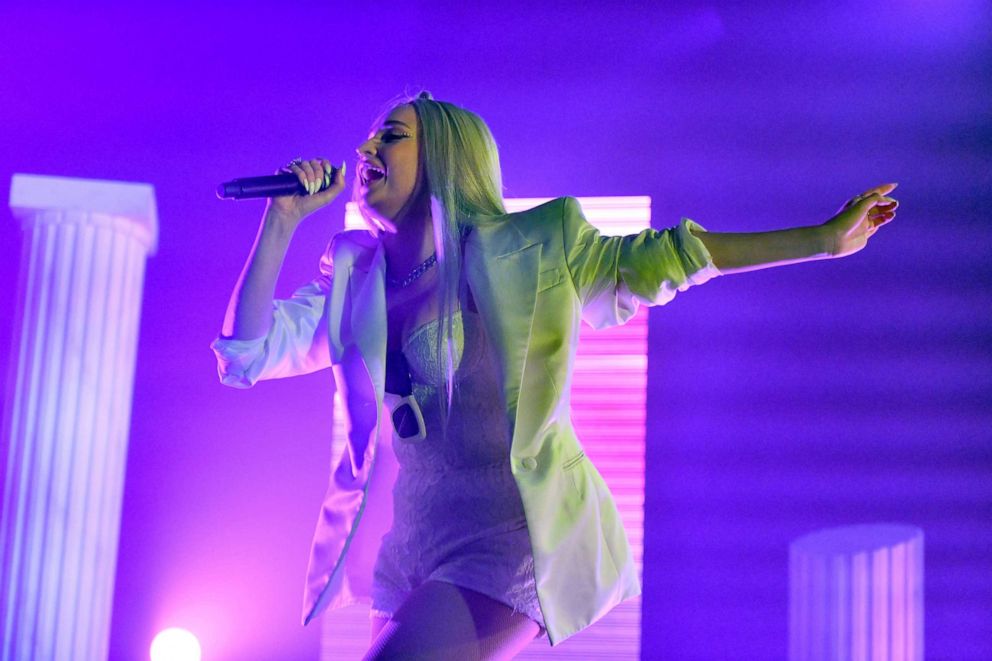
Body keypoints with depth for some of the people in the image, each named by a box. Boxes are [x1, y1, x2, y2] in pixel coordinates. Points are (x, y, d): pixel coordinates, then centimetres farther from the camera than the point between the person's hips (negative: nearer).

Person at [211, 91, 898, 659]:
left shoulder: (525, 250, 0)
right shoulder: (352, 278, 11)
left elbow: (656, 259, 3)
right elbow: (248, 352, 4)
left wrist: (825, 238, 3)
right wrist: (283, 221, -2)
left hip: (514, 534, -6)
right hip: (411, 553, 6)